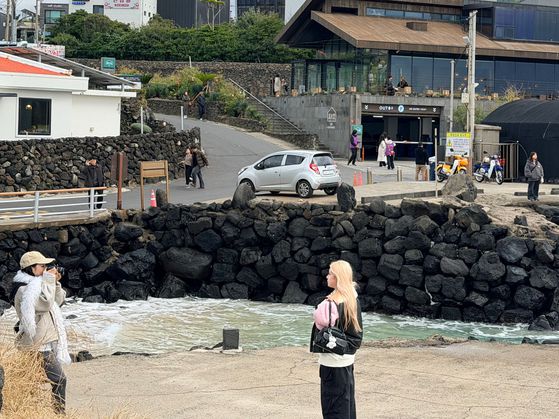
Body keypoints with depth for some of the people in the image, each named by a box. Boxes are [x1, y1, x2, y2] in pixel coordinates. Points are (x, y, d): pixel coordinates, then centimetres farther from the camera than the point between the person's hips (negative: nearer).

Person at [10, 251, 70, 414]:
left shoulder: (36, 284, 16)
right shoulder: (24, 289, -15)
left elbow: (58, 301, 19)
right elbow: (45, 303, -26)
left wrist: (56, 283, 4)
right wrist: (49, 280, -18)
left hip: (48, 342, 10)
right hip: (39, 345, -10)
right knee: (58, 380, -14)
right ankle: (59, 413, -11)